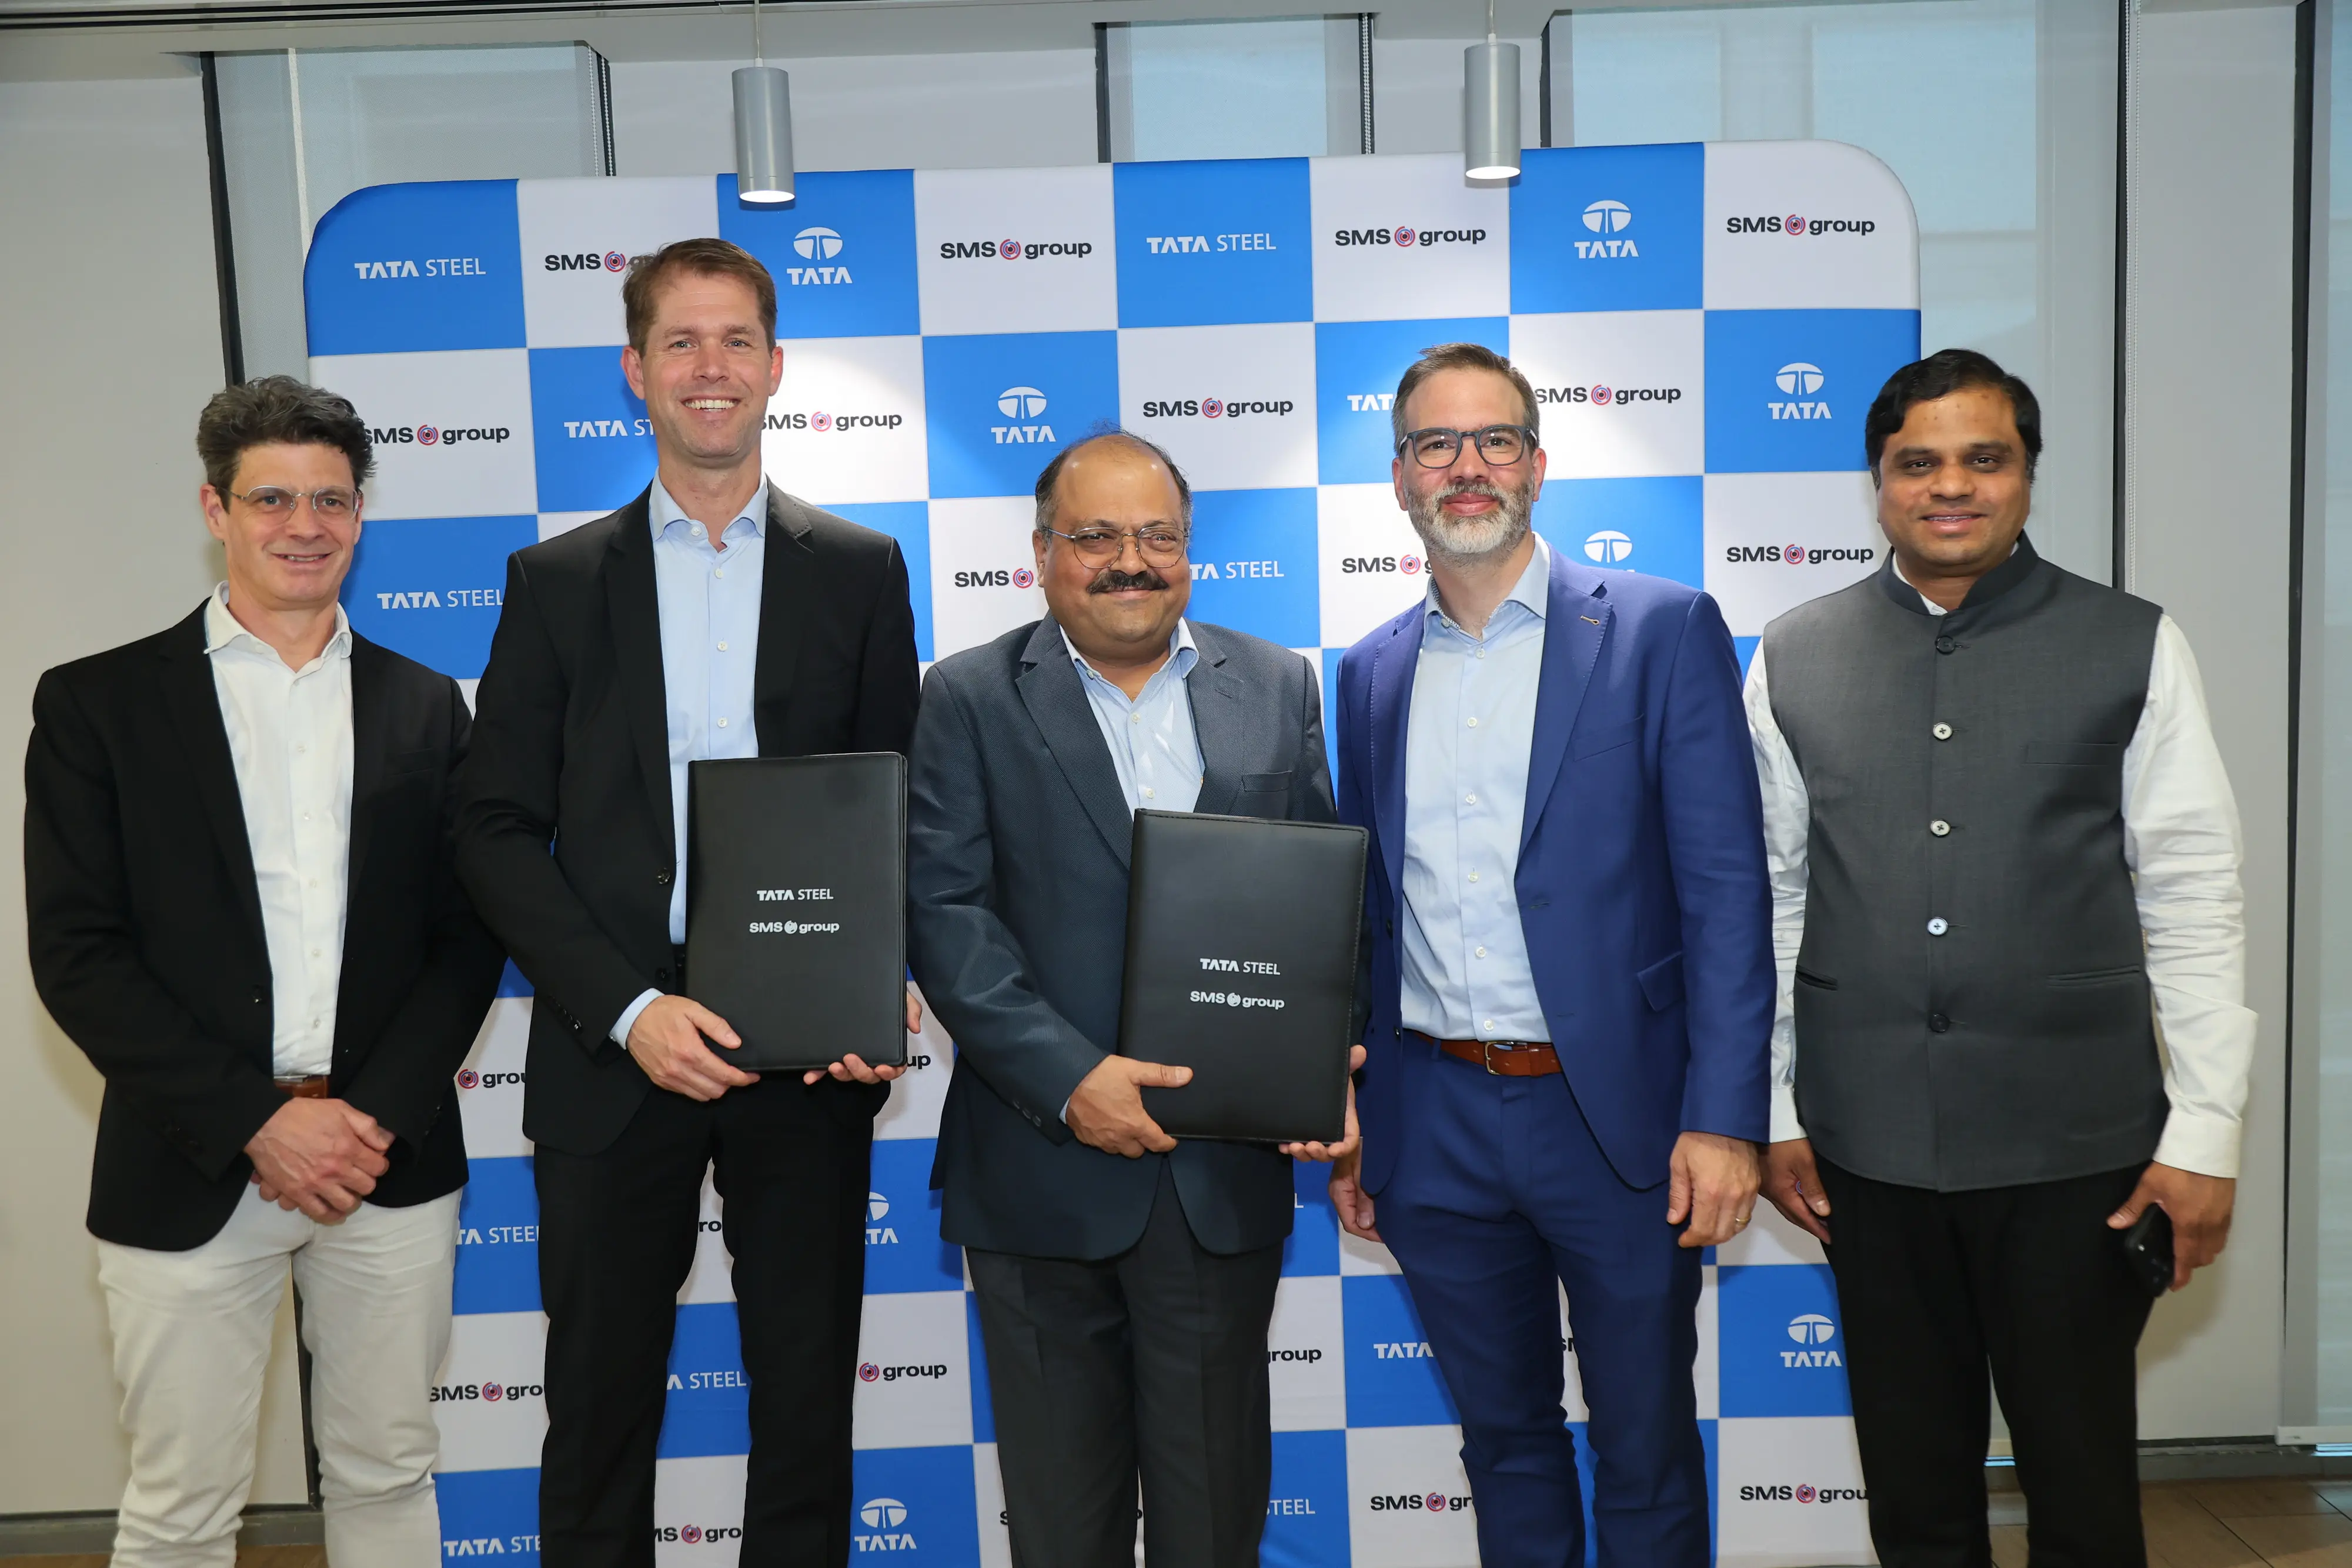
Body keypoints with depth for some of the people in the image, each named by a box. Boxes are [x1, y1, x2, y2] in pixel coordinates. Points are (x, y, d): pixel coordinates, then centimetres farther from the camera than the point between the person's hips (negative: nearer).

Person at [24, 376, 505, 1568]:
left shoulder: (424, 707, 8)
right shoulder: (97, 703, 1)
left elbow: (467, 936, 5)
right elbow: (75, 952, -4)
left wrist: (377, 1116, -8)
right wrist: (257, 1122, -12)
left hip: (393, 1158, 2)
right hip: (190, 1176, -2)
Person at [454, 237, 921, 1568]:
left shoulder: (861, 571, 5)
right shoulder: (557, 581, 5)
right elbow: (498, 831, 1)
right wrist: (628, 1008, -11)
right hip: (611, 1057, 0)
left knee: (808, 1400, 11)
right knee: (601, 1409, 12)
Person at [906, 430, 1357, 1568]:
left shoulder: (1276, 688, 7)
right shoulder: (968, 699, 0)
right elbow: (945, 913, -8)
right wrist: (1070, 1079, -17)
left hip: (1227, 1171, 1)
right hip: (1041, 1167, -1)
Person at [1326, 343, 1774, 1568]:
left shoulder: (1662, 630, -4)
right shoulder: (1372, 673, 9)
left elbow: (1726, 889, -8)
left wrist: (1723, 1118, -15)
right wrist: (1342, 1127, 11)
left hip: (1616, 1118, -3)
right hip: (1435, 1127, 4)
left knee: (1645, 1454, 12)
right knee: (1503, 1439, 19)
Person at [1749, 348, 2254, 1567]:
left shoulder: (2131, 649, 0)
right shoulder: (1792, 662, 4)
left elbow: (2194, 902, -1)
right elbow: (1767, 897, 5)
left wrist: (2205, 1134, -4)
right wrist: (1767, 1110, 5)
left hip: (2077, 1143, -1)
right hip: (1869, 1144, 2)